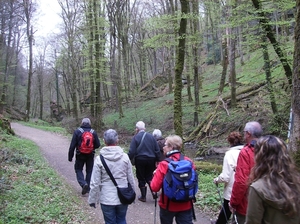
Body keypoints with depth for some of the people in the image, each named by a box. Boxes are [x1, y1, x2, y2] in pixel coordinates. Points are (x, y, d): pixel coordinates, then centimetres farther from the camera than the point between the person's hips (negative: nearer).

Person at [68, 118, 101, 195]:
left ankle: (84, 184, -10)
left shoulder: (77, 131, -6)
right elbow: (97, 145, -1)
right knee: (89, 171, 14)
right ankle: (88, 188, 17)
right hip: (90, 156, 2)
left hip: (80, 155, -2)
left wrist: (70, 156, -3)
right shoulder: (93, 132, -1)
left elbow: (72, 145, -8)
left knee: (78, 170, 11)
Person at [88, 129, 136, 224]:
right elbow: (131, 179, -1)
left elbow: (95, 183, -10)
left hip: (107, 199, -2)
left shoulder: (99, 159, -13)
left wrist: (92, 199, 3)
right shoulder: (125, 157, -8)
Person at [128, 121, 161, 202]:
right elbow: (157, 150, 6)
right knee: (149, 176, 19)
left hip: (140, 160, -3)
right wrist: (157, 160, 13)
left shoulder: (135, 137, -8)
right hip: (151, 160, 4)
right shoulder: (151, 136, 4)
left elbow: (132, 151, -14)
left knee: (141, 178, 9)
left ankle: (143, 196, 16)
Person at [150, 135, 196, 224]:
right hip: (186, 205, 3)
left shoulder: (164, 164, -19)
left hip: (168, 205, -2)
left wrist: (156, 174, -2)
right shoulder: (189, 162, -7)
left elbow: (155, 187, -18)